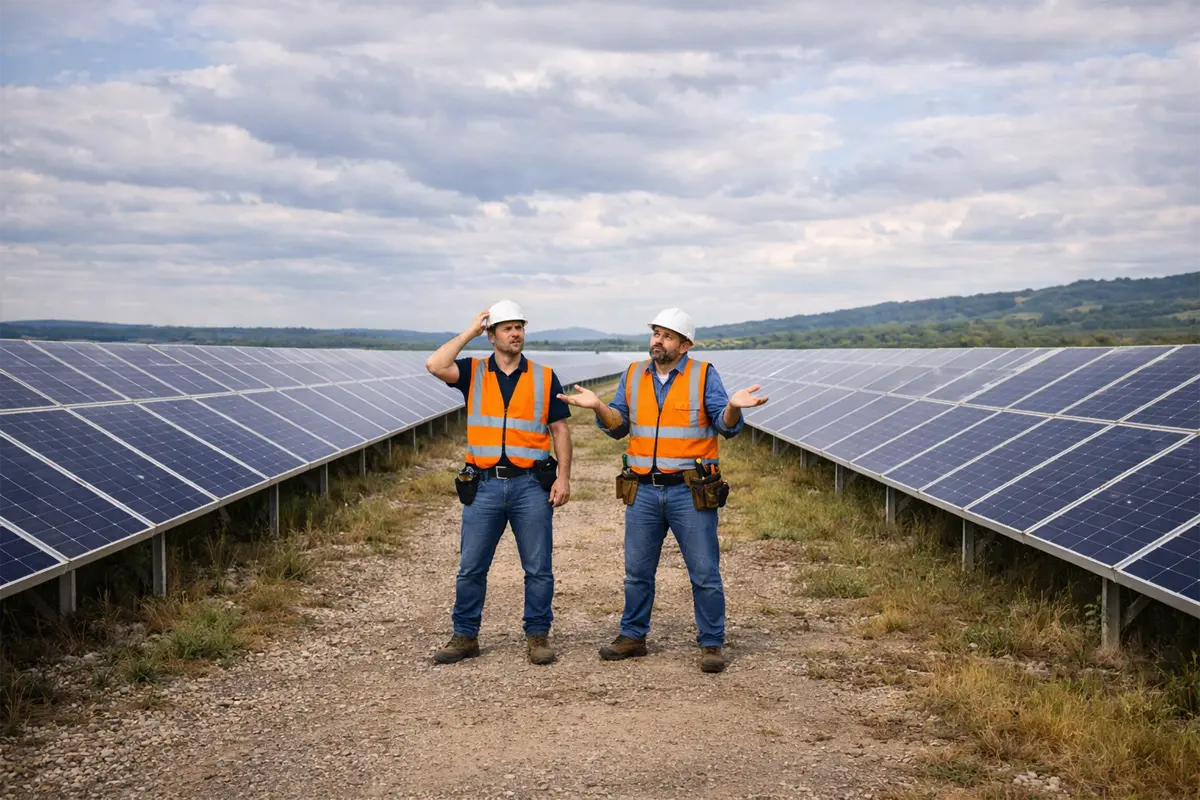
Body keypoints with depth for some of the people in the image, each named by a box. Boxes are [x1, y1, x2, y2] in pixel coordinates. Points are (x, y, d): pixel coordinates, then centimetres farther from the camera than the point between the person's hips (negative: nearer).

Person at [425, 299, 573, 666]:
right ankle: (465, 636, 18)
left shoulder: (544, 377, 6)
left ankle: (537, 636, 15)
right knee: (470, 567, 6)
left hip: (531, 484, 0)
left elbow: (559, 430, 6)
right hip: (485, 484, 0)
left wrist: (564, 476, -4)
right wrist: (470, 332, -5)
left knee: (538, 568, 4)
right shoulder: (473, 373, 5)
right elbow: (435, 365, -14)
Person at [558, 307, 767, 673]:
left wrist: (733, 406, -28)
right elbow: (619, 425, 8)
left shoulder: (704, 375, -1)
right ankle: (632, 636, 25)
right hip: (644, 491, 4)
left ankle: (711, 644, 9)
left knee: (704, 573, -1)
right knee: (637, 571, 12)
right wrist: (598, 406, -10)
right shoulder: (633, 375, 10)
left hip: (690, 491, -4)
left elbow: (726, 425, -7)